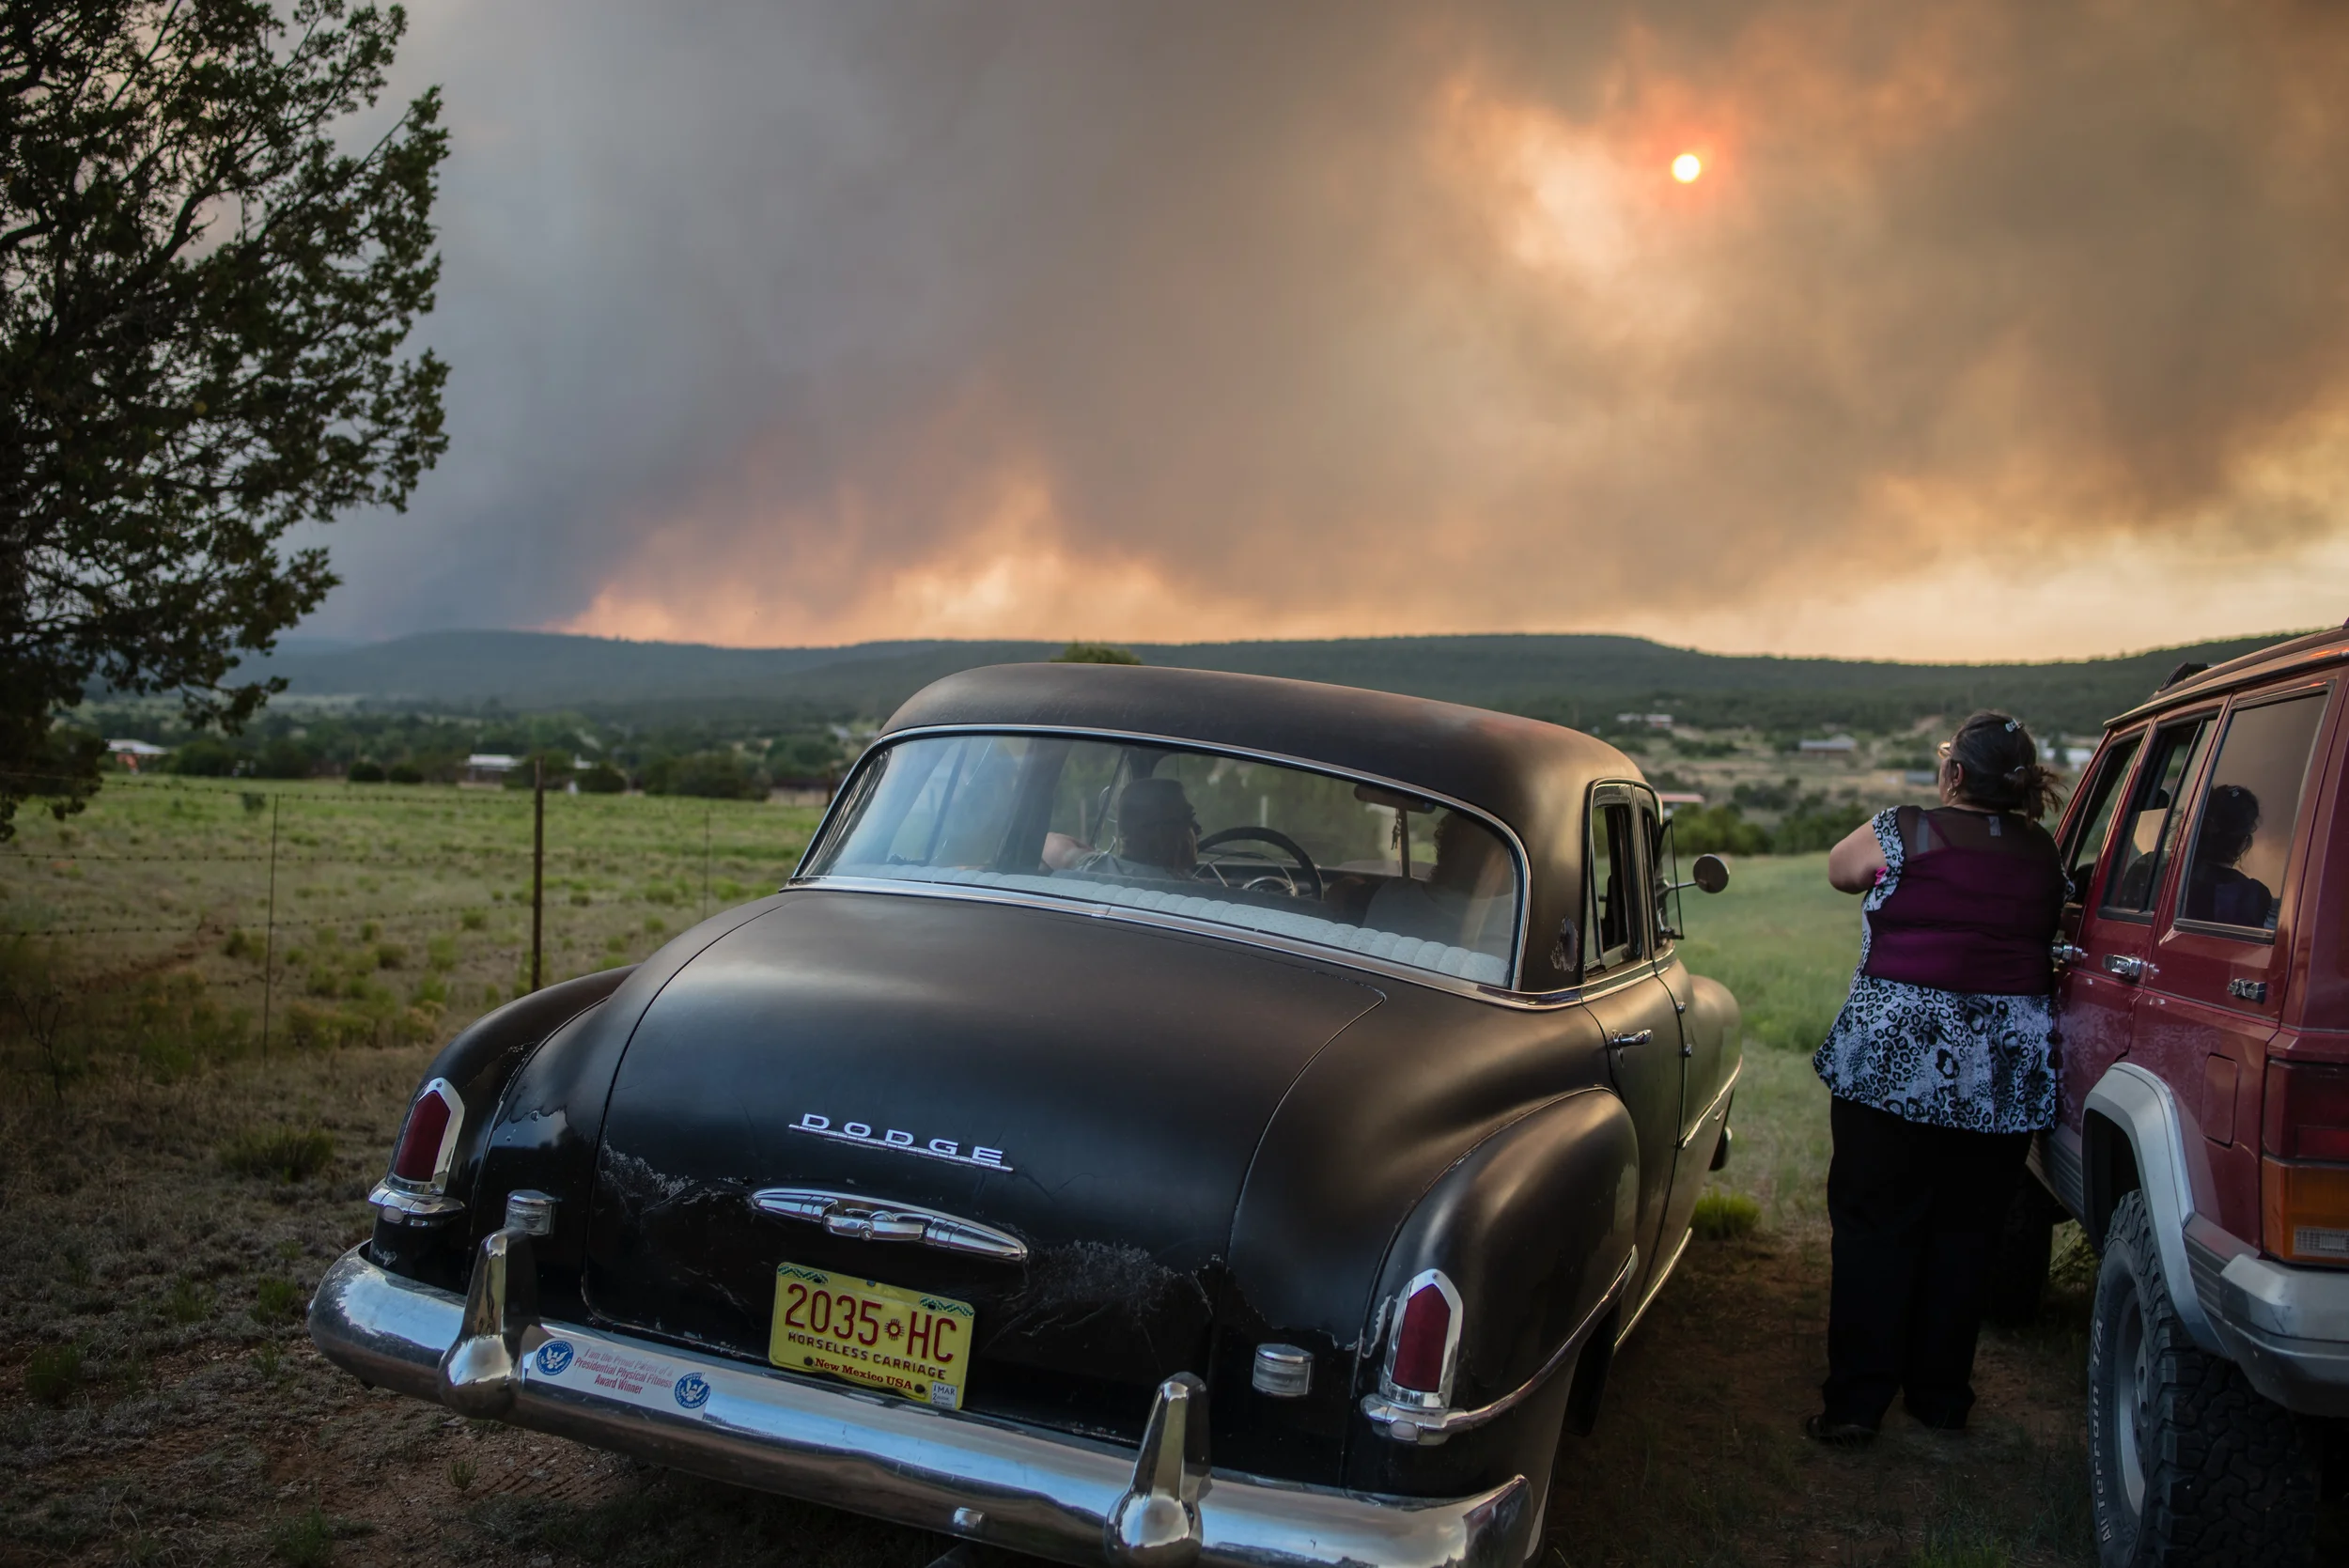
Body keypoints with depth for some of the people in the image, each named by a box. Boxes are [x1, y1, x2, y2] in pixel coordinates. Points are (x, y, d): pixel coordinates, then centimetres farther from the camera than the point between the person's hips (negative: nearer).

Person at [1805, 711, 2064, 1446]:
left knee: (1875, 1228, 5)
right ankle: (1941, 1397, 22)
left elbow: (1839, 868, 10)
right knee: (1965, 1234, 13)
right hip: (2007, 1072, 4)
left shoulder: (1903, 833, -8)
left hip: (1896, 1059, -3)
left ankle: (1857, 1399, 6)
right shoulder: (2041, 852, 3)